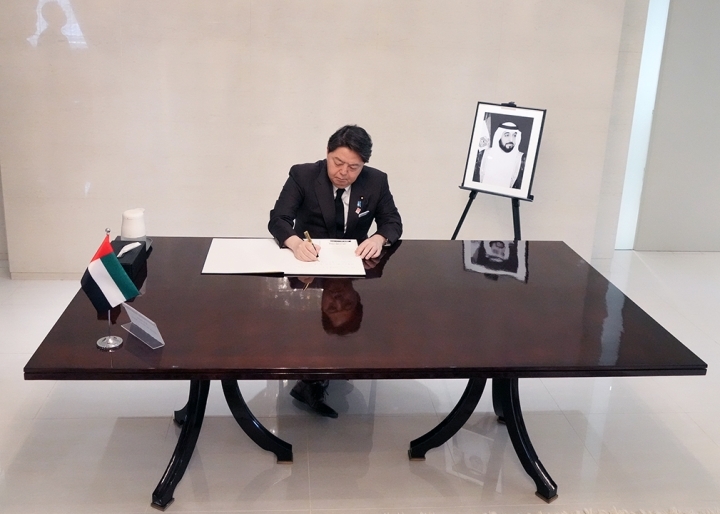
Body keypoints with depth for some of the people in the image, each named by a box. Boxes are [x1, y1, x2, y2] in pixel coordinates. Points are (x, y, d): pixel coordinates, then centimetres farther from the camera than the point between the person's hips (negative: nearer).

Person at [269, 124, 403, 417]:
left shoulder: (376, 181, -5)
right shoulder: (302, 175, -11)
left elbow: (393, 222, -1)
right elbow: (277, 219, -17)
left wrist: (379, 238, -26)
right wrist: (295, 242, -40)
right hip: (309, 263, -2)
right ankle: (314, 379, -4)